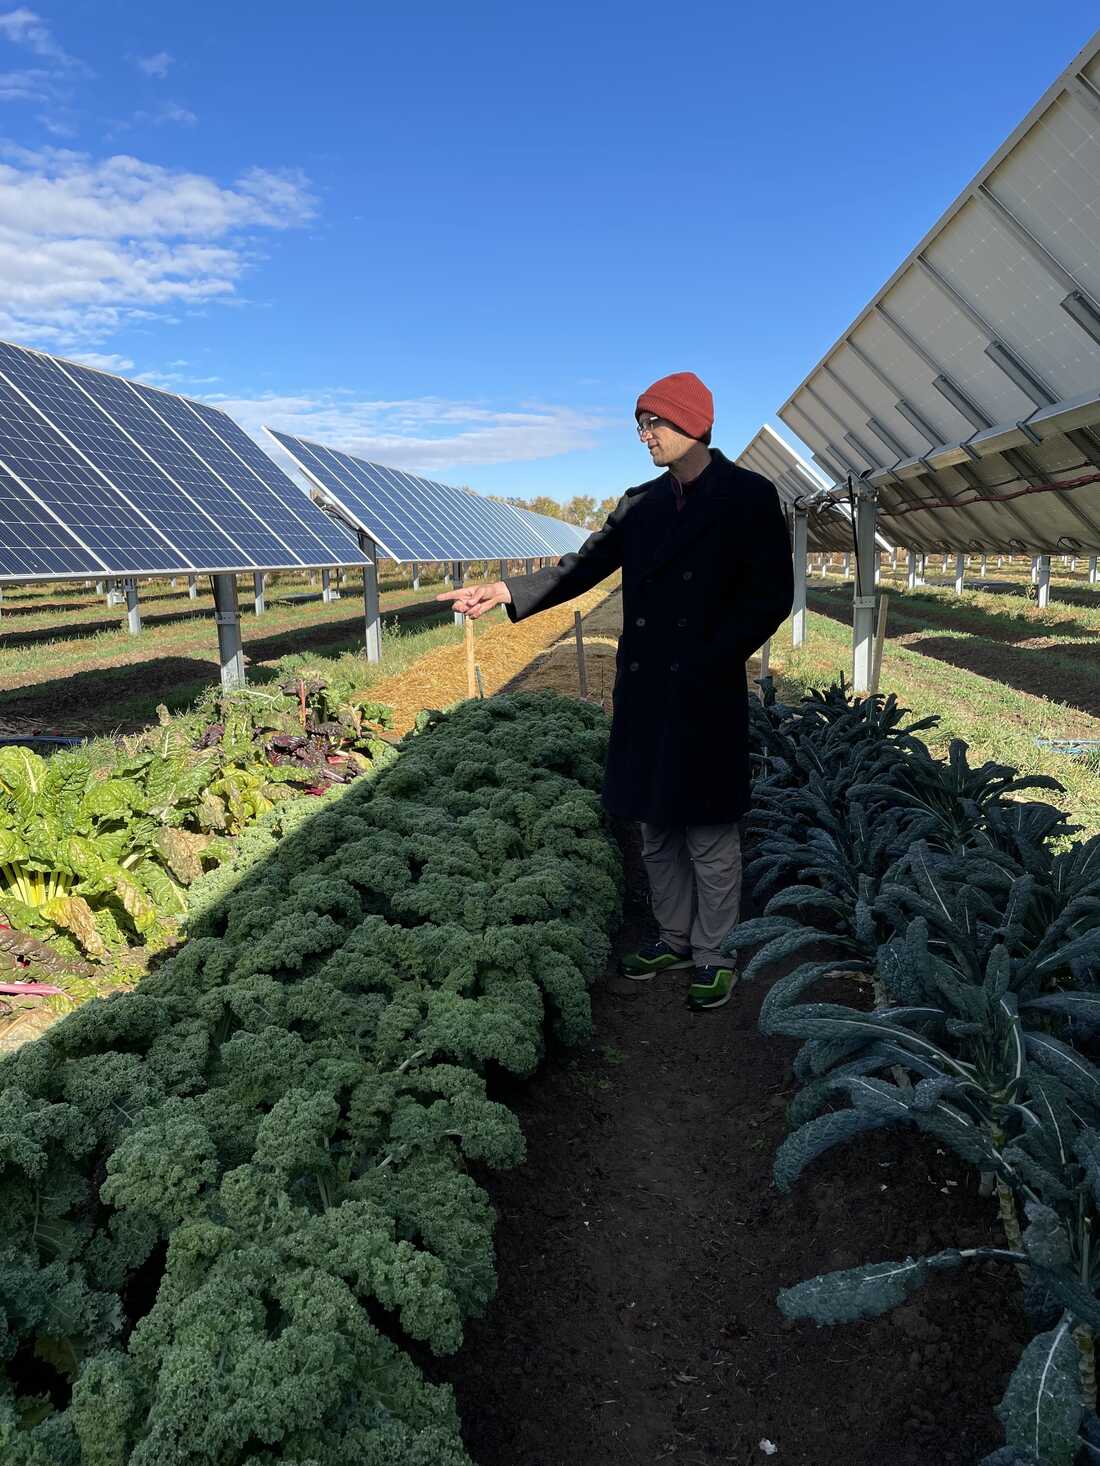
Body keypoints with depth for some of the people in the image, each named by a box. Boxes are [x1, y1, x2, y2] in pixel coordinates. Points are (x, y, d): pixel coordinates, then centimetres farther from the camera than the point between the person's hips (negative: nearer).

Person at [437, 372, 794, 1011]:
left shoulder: (749, 496, -4)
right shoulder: (640, 503, 11)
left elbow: (770, 597, -8)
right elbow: (585, 567, 9)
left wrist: (708, 664, -15)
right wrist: (505, 591, -4)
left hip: (707, 693, -5)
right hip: (644, 689, 6)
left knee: (709, 834, 4)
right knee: (656, 828, 15)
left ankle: (713, 958, 20)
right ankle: (675, 939, 32)